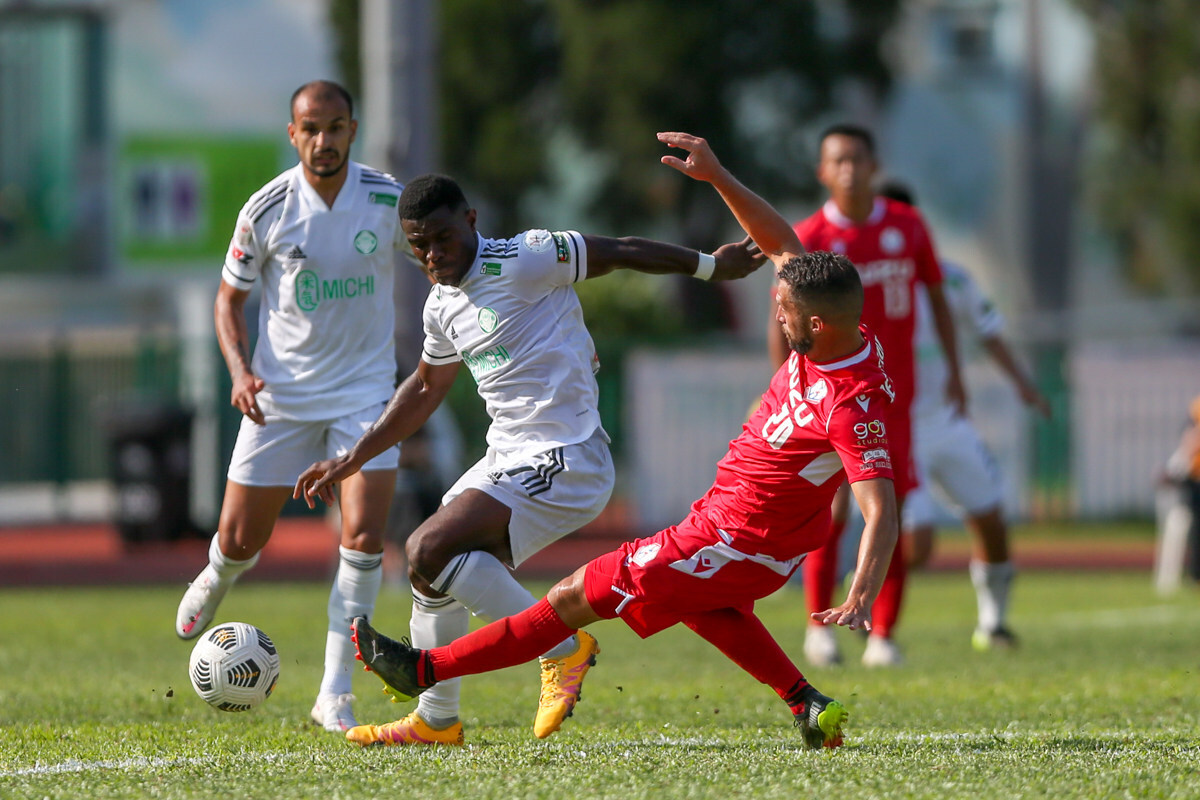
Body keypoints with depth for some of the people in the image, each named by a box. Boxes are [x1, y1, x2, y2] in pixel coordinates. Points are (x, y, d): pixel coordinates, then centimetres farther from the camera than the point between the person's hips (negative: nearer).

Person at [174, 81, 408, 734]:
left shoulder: (389, 200, -8)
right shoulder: (267, 210, -10)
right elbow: (230, 296, 3)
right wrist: (240, 370, -13)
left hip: (364, 387, 0)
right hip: (281, 392, 0)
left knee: (363, 533, -17)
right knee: (240, 539, 4)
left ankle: (335, 694, -8)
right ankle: (213, 583, 45)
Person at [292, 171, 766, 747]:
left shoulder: (520, 262, -15)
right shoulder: (442, 304, 12)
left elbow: (622, 253, -7)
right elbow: (426, 387, 29)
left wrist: (711, 266, 2)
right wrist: (353, 460, 30)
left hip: (564, 462, -9)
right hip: (509, 458, 9)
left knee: (429, 550, -20)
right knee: (432, 571, 17)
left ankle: (560, 647, -12)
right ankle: (436, 721, 31)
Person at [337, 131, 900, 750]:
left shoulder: (853, 407, -34)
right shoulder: (838, 337, -9)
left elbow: (882, 513, -39)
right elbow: (779, 243, 4)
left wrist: (861, 598, -52)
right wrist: (717, 177, -4)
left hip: (738, 546, -9)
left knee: (577, 599, 0)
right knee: (691, 599, 38)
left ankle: (427, 669, 11)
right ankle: (808, 707, 26)